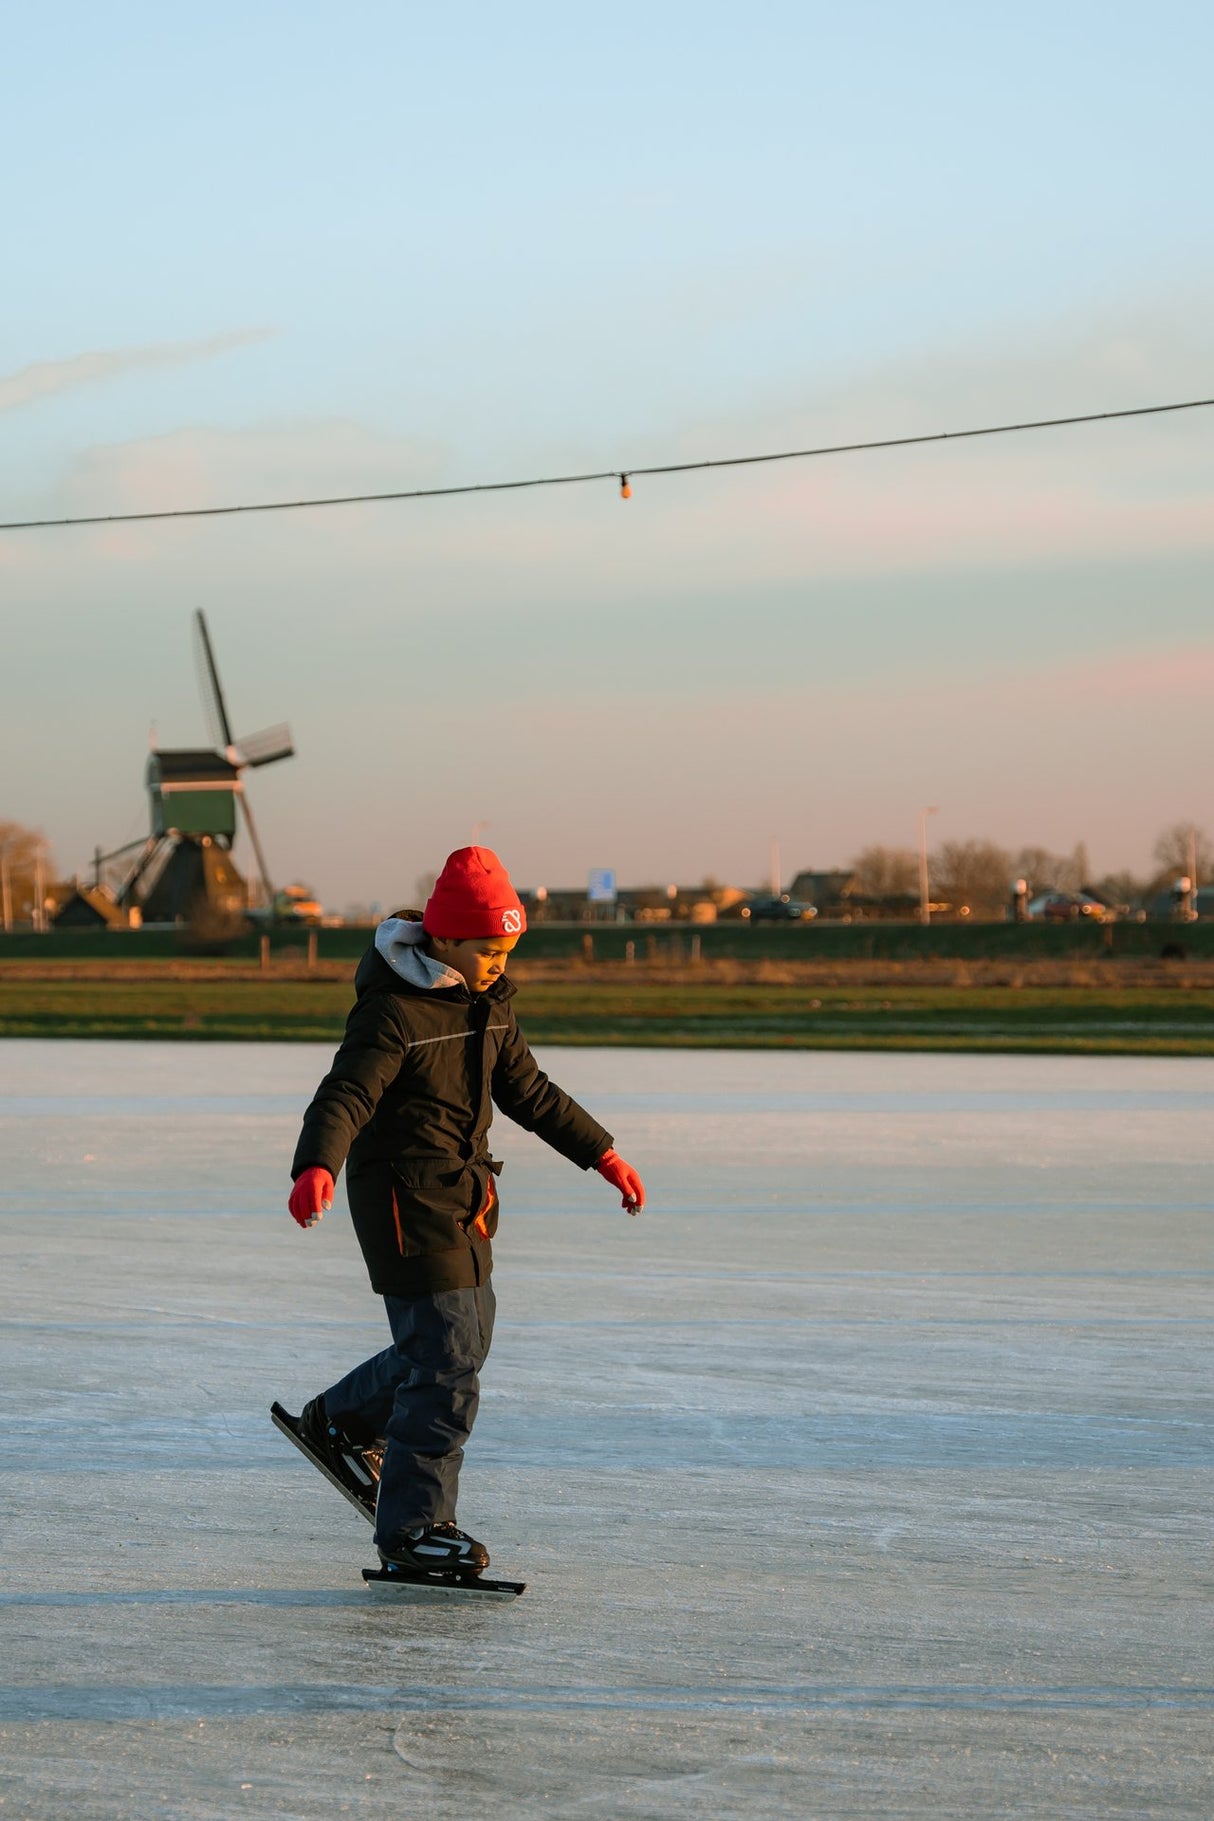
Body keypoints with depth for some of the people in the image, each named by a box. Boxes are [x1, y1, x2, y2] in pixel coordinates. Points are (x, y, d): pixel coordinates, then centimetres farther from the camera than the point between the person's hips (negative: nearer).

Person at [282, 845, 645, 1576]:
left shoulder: (489, 1001, 7)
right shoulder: (394, 1009, -20)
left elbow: (528, 1090, 19)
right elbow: (345, 1097, -30)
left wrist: (603, 1154, 19)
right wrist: (318, 1168, -49)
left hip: (463, 1198, 9)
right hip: (405, 1200, -9)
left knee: (466, 1342, 21)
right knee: (446, 1362, -11)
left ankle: (341, 1421, 42)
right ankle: (411, 1527, -4)